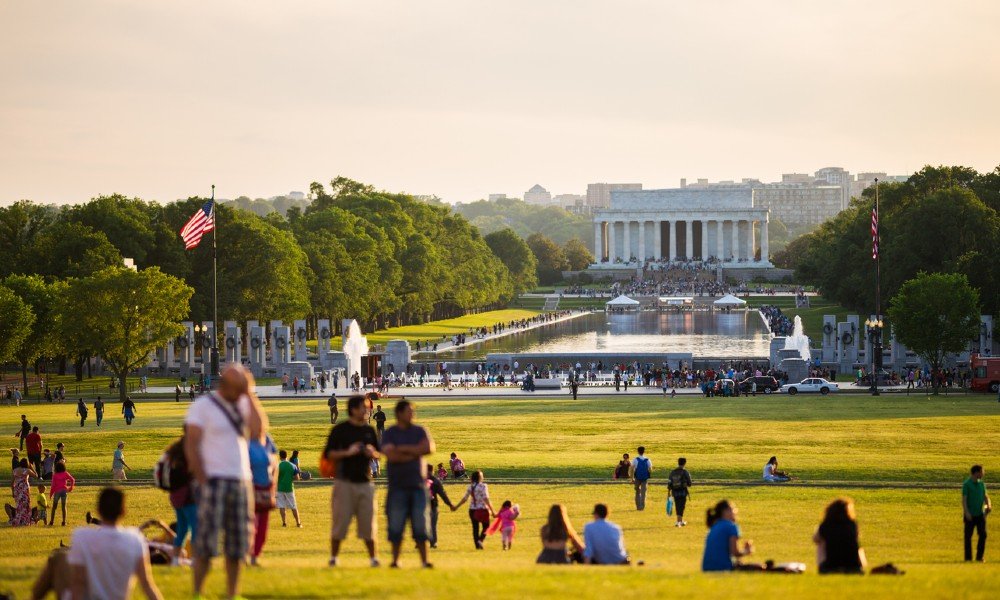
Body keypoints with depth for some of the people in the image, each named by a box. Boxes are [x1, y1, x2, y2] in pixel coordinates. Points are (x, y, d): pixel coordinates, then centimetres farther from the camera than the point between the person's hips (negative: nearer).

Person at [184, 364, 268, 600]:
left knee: (237, 544, 7)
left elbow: (258, 431, -3)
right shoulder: (203, 406, -3)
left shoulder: (243, 404, 12)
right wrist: (202, 481, -13)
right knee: (207, 544, -8)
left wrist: (251, 395, -4)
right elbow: (191, 446, -6)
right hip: (214, 480, -5)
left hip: (241, 481, 5)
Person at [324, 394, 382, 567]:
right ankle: (334, 557, 6)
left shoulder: (369, 430, 12)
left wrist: (372, 452, -4)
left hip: (365, 481, 4)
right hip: (344, 481, -4)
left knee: (368, 521, 2)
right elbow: (328, 454, -5)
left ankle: (373, 557, 8)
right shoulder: (340, 430, -2)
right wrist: (347, 452, -17)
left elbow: (379, 454, 19)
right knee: (340, 520, -3)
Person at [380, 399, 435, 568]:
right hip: (398, 486, -2)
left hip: (418, 485, 2)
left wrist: (404, 449, -10)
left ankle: (424, 560, 0)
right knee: (396, 525, -2)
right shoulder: (389, 433, 2)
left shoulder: (419, 431, 10)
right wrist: (415, 453, -9)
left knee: (420, 524, -1)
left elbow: (429, 448, -7)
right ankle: (395, 559, 5)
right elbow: (390, 455, -15)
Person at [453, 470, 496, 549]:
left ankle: (477, 544, 10)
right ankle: (480, 540, -15)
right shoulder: (483, 486, -11)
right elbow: (486, 499, -16)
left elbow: (464, 498, 8)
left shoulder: (470, 487, 4)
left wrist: (456, 507, 22)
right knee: (486, 527, 8)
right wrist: (492, 512, -15)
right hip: (482, 509, -5)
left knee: (475, 528, 11)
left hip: (472, 510, 5)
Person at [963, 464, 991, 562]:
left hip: (980, 514, 5)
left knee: (983, 534, -1)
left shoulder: (981, 484, 10)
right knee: (968, 536, 1)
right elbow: (964, 499, -12)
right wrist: (966, 512, -21)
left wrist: (988, 505, -7)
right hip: (970, 515, -5)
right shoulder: (966, 484, -8)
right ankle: (968, 558, 8)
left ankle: (979, 556, 8)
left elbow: (985, 496, 13)